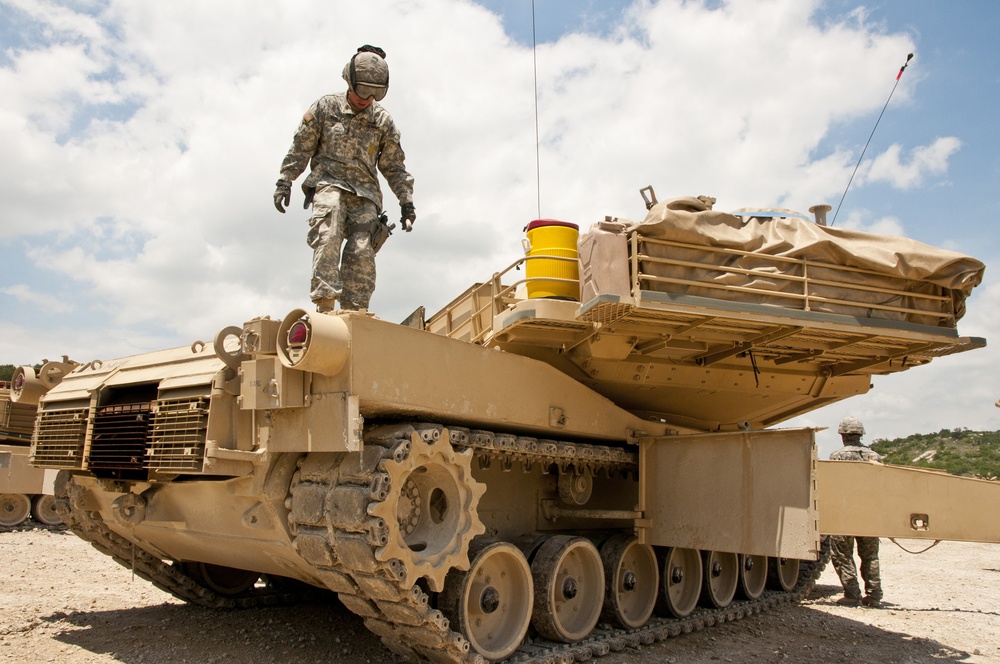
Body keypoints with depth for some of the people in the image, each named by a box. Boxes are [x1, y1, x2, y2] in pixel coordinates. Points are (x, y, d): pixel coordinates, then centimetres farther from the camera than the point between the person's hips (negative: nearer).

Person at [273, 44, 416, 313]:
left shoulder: (383, 121, 11)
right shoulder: (325, 107, 6)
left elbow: (394, 166, 16)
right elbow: (301, 147, 10)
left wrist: (406, 202, 10)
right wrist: (284, 181, 3)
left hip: (364, 192, 2)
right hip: (329, 182, -2)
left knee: (362, 251, -13)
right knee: (328, 236, -27)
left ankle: (354, 311, -11)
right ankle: (325, 304, -34)